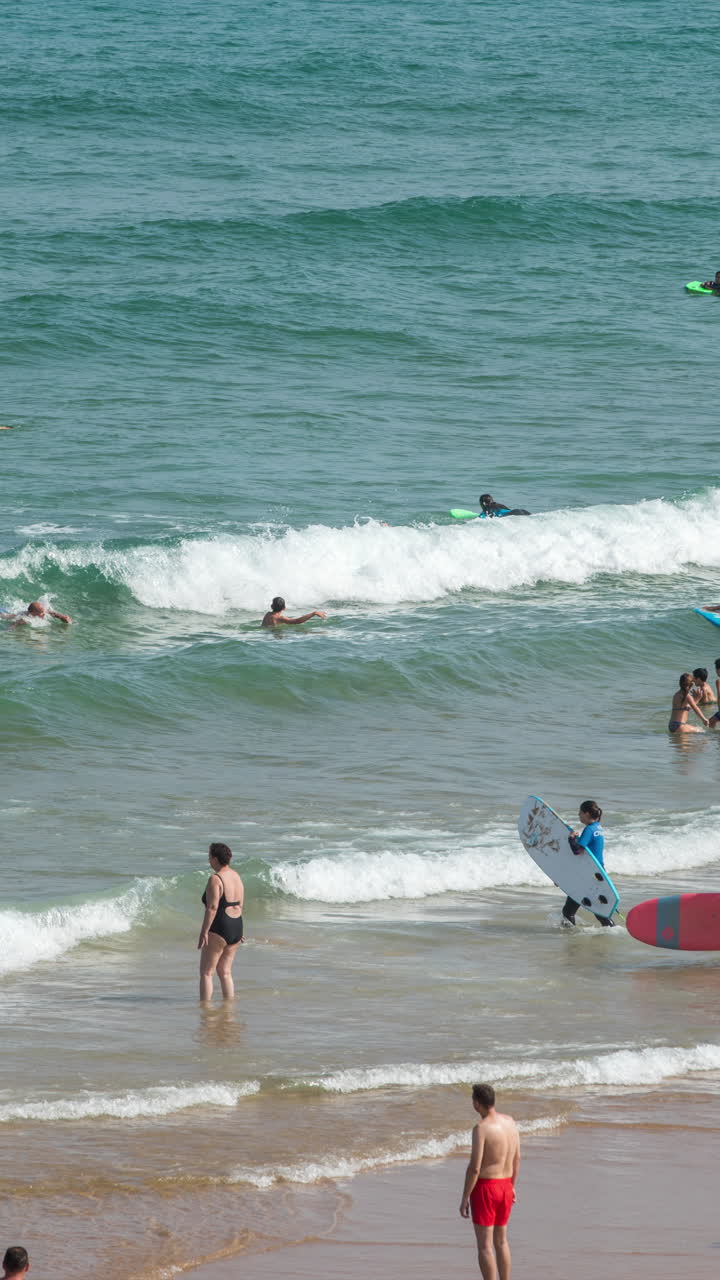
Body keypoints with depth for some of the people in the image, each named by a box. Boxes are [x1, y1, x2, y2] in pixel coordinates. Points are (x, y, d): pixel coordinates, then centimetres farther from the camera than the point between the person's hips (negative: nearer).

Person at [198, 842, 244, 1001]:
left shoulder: (215, 879, -16)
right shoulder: (236, 877, 11)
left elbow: (212, 907, -21)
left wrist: (204, 932, -20)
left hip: (219, 929, -9)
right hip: (236, 928, 9)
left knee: (207, 973, -2)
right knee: (225, 972, 15)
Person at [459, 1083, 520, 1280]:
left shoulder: (481, 1128, -20)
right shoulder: (510, 1122, 3)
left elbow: (475, 1167, -21)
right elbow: (517, 1158, 12)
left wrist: (465, 1198, -14)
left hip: (484, 1188, -8)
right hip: (505, 1186, 8)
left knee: (484, 1245, -2)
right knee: (501, 1241, 19)